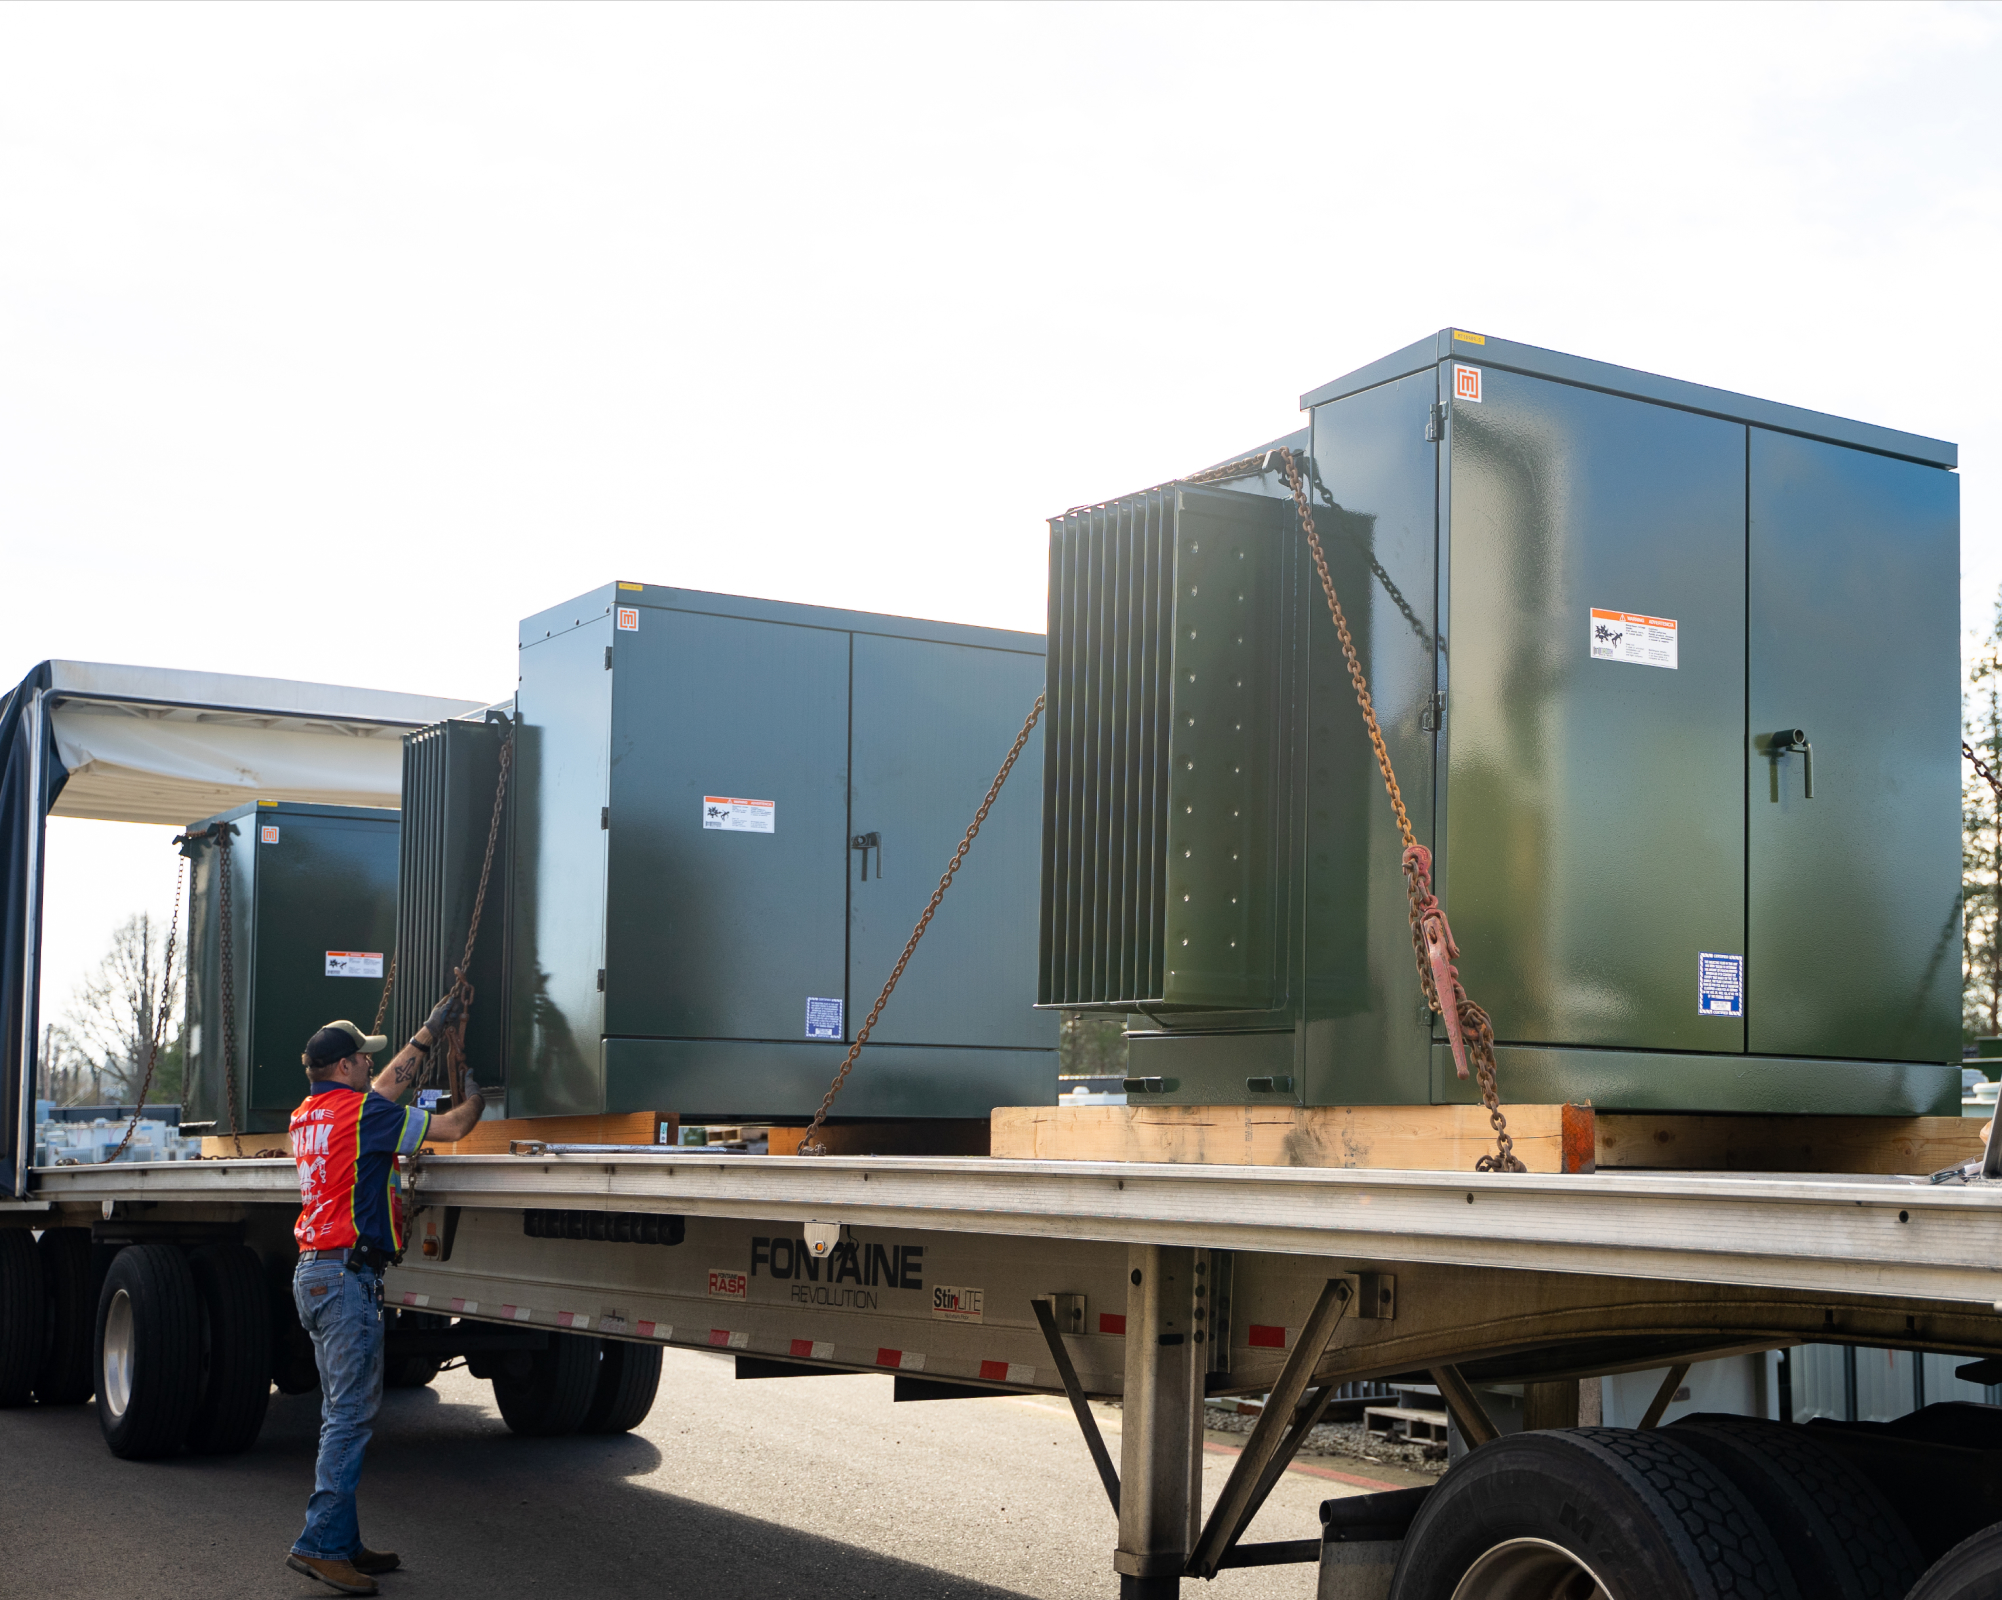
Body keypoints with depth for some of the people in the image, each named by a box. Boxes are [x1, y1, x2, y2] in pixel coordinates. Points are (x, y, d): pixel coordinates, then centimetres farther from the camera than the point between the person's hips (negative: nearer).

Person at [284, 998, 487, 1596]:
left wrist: (431, 1030, 32)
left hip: (312, 1272, 10)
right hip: (347, 1275, -10)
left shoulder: (307, 1114, 14)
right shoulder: (360, 1112, -12)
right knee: (350, 1415, -8)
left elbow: (387, 1086, 28)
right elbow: (452, 1127, -7)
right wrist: (475, 1098, 15)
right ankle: (320, 1544, -10)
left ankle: (343, 1542, 16)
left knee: (341, 1413, 13)